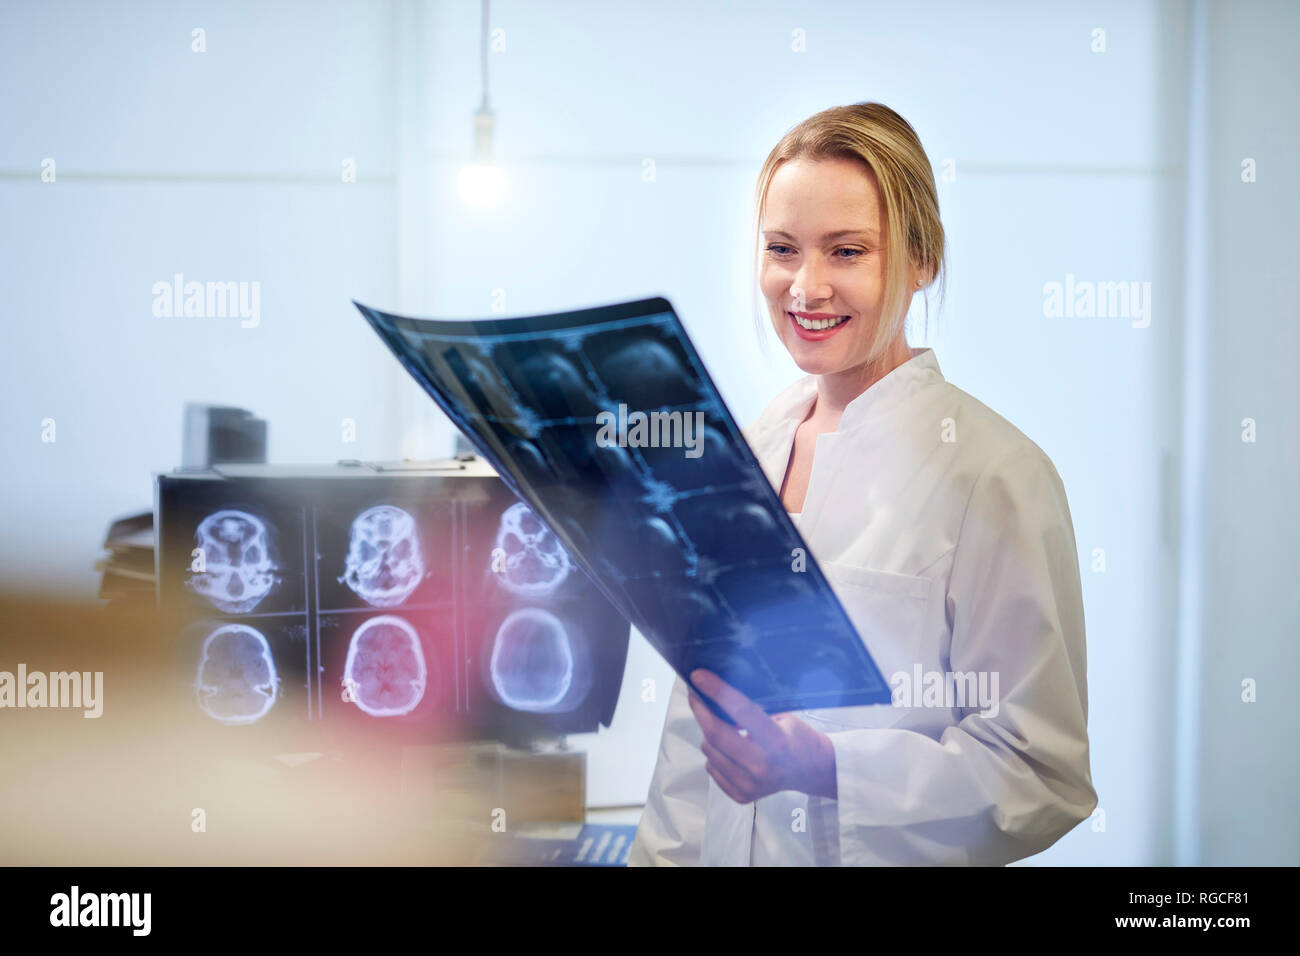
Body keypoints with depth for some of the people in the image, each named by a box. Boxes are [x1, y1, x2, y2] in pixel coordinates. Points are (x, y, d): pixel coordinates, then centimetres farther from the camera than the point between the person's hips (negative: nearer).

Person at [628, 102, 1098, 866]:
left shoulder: (996, 474, -16)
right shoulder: (753, 447, 4)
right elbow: (695, 722, 8)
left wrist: (823, 768, -28)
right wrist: (662, 855, 0)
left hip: (890, 859, -5)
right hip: (729, 856, 5)